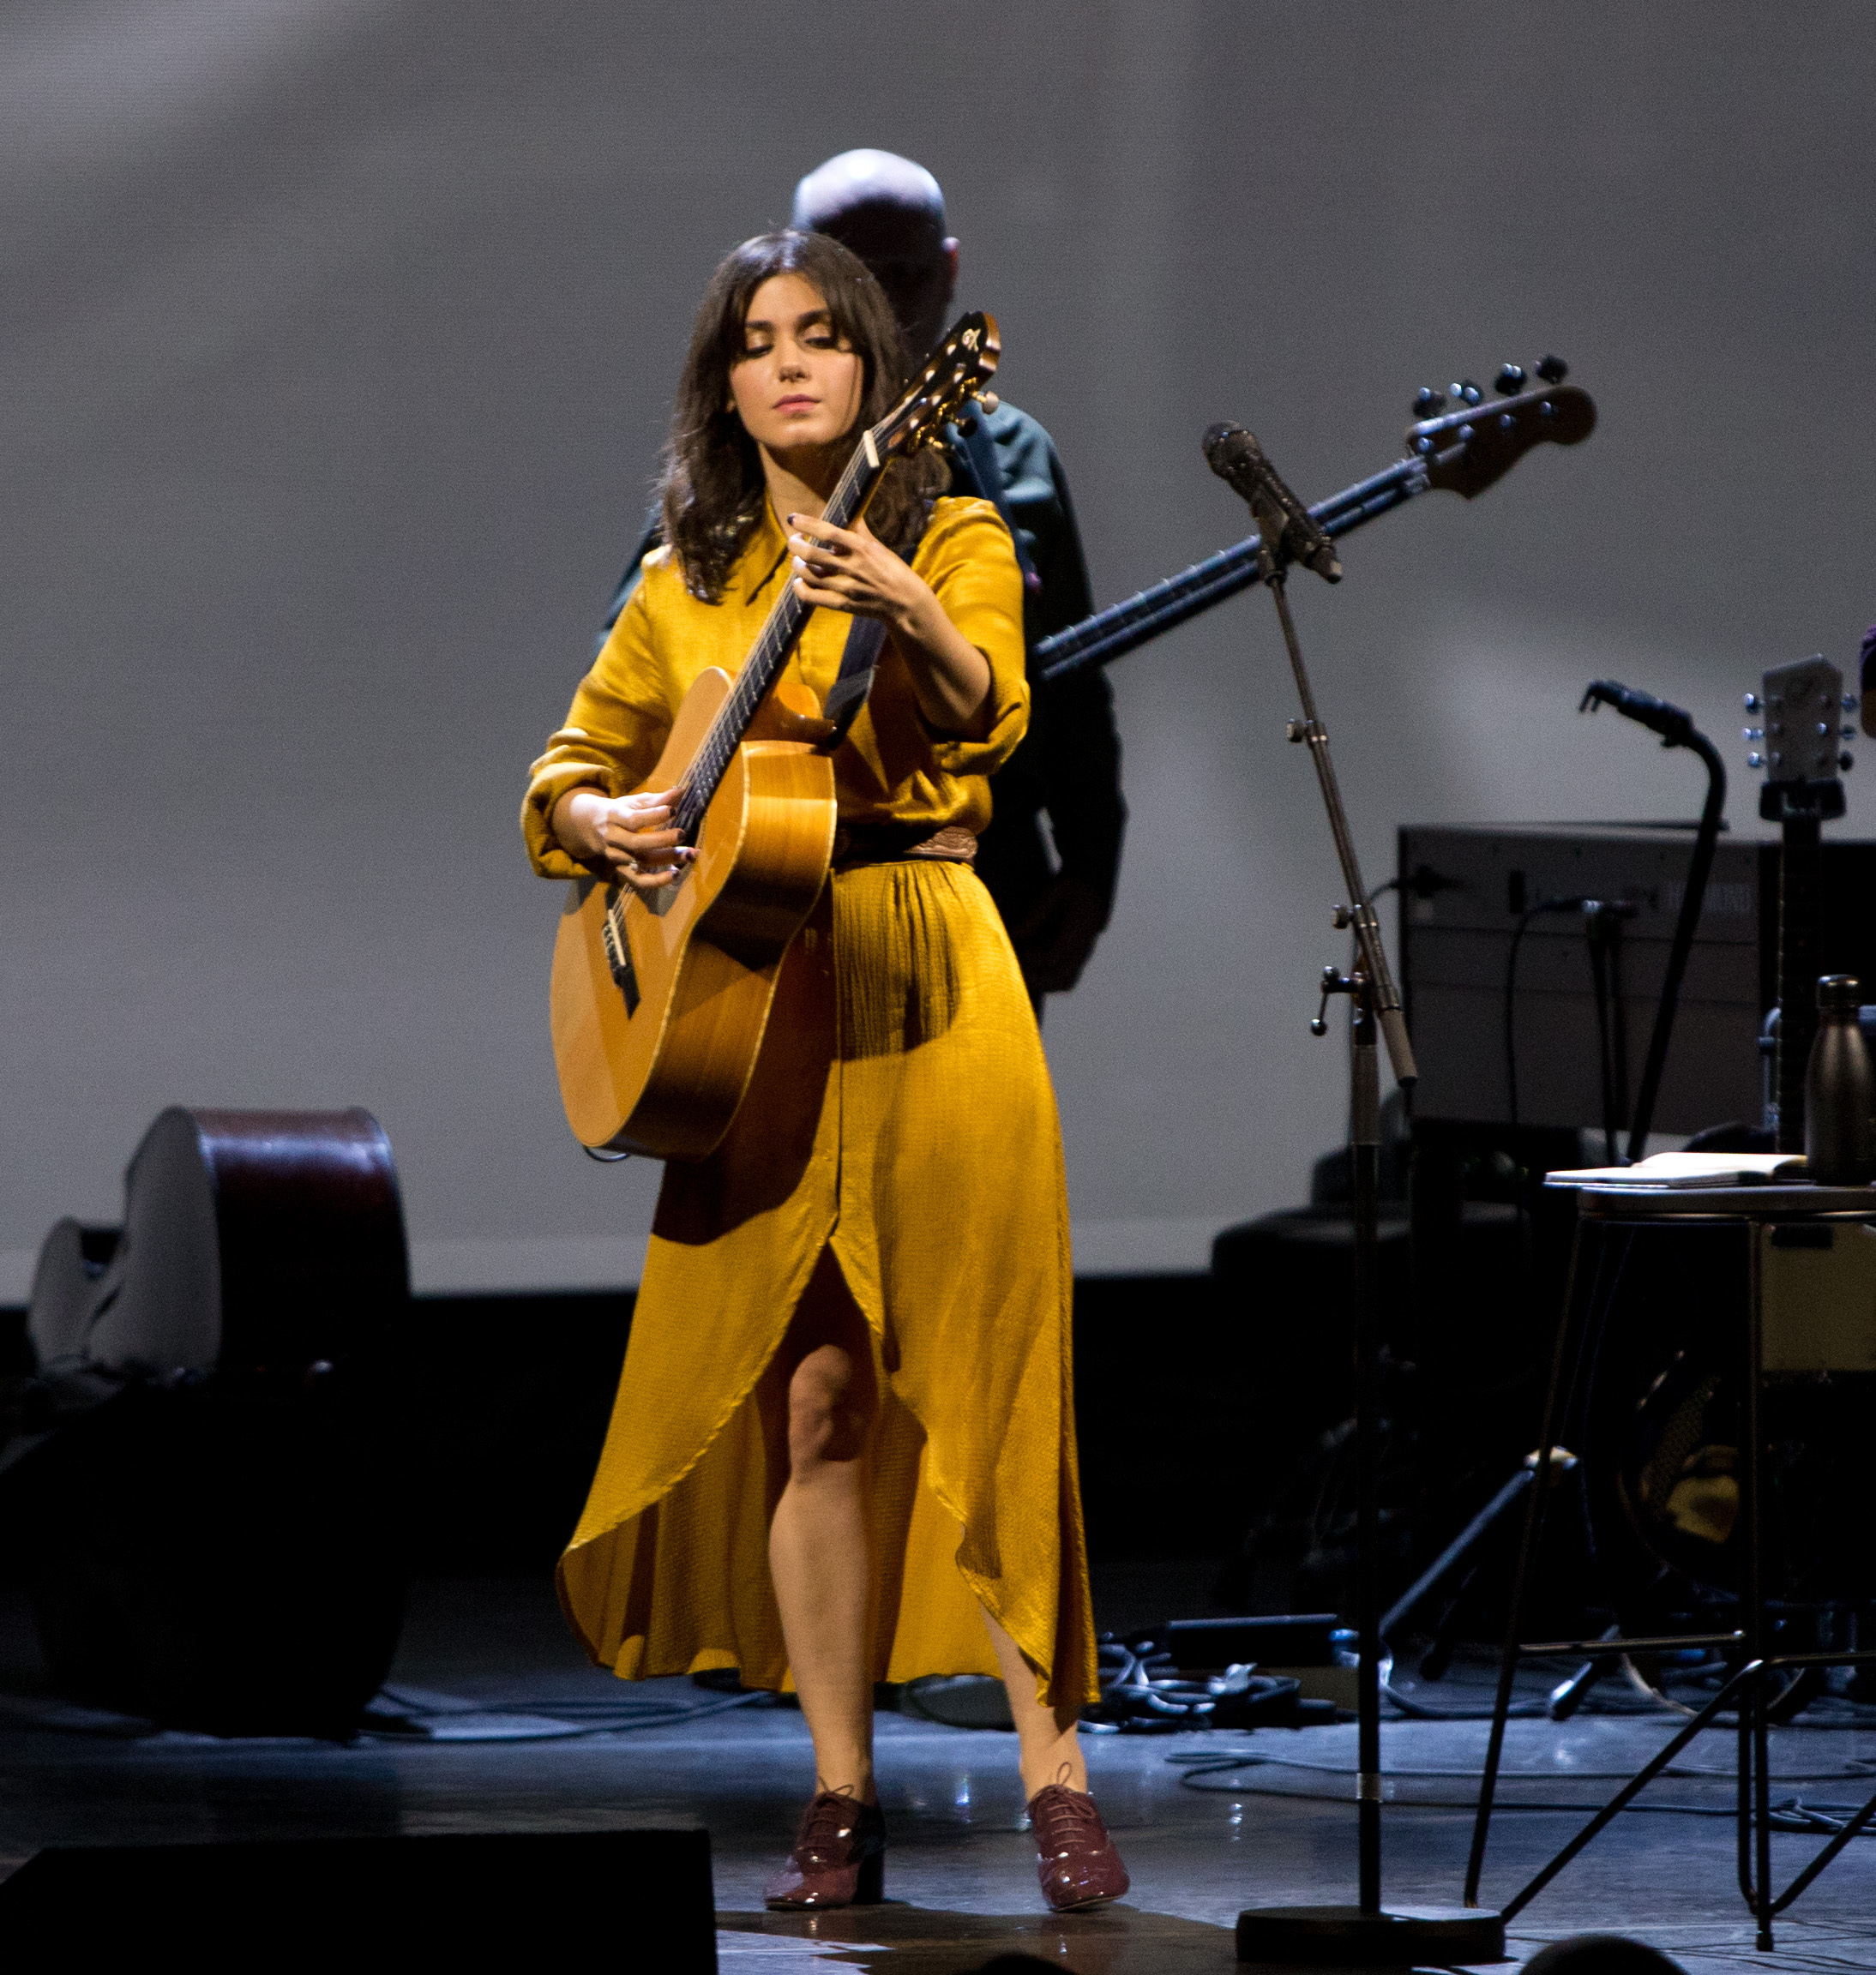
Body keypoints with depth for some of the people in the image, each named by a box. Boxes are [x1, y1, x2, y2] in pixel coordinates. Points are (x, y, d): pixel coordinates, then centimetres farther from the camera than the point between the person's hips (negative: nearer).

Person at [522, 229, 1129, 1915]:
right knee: (810, 1393, 0)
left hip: (925, 981, -3)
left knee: (973, 1379, -7)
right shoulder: (689, 582, 14)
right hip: (751, 998, 3)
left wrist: (911, 619, -37)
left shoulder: (954, 543, 4)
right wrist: (605, 823, -3)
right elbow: (569, 769, 20)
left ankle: (1055, 1775, -4)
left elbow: (991, 714, -16)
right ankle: (843, 1797, 5)